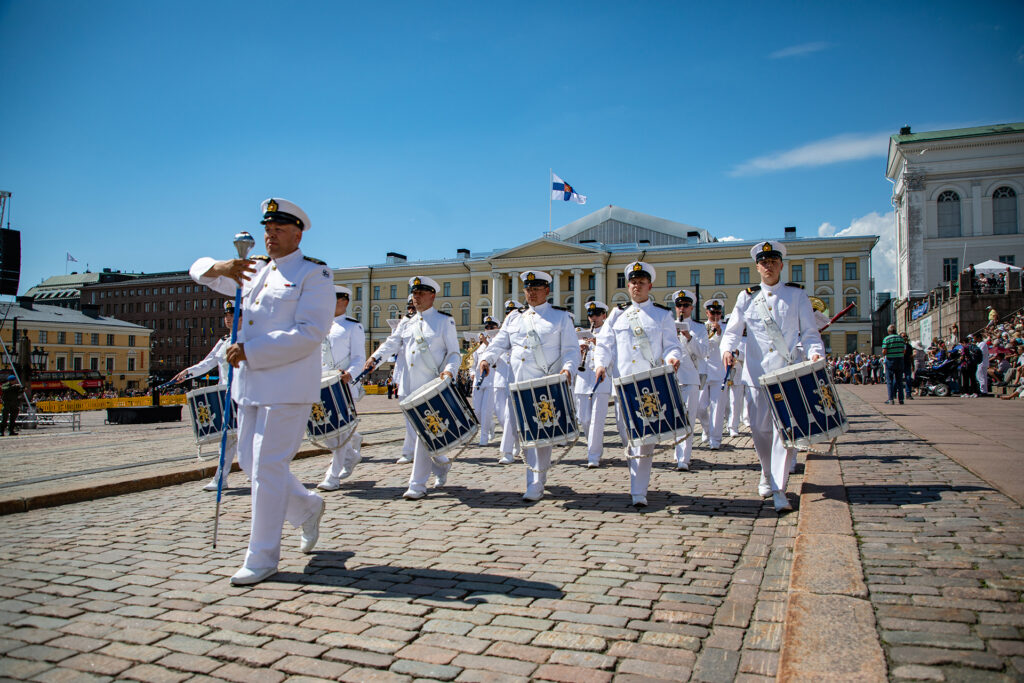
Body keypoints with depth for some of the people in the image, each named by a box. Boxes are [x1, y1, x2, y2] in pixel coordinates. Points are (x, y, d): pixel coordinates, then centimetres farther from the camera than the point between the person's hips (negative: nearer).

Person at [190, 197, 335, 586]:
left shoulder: (314, 274, -5)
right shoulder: (253, 272, 17)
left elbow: (309, 333, -16)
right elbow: (199, 271, 23)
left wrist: (250, 351, -19)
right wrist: (219, 267, -2)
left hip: (288, 386, -8)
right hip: (251, 384, 8)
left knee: (268, 466, -5)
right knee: (250, 461, 13)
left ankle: (262, 558, 8)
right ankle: (307, 507, 36)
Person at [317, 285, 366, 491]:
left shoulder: (353, 327, 2)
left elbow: (359, 358, -6)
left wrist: (349, 373, -25)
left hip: (344, 385, -6)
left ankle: (333, 477, -2)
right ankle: (352, 454, 33)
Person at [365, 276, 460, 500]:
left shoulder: (444, 321, 3)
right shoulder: (406, 323, 17)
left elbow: (454, 353, 1)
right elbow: (391, 343, 5)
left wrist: (449, 370, -18)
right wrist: (375, 357, -14)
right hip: (409, 389, 6)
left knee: (424, 434, -9)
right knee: (417, 434, 11)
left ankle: (417, 485, -3)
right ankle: (441, 465, 33)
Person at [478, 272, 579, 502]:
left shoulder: (561, 317, 5)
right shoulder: (514, 317, 17)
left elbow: (572, 350, -1)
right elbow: (499, 343, 15)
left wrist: (568, 368, -20)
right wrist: (486, 359, -4)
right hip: (521, 386, 5)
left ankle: (536, 485, 2)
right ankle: (537, 476, 27)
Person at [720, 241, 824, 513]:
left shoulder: (797, 295, 8)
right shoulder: (747, 297, 11)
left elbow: (810, 333, 6)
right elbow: (733, 330, 7)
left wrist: (815, 353, -15)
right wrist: (727, 349, -15)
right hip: (757, 374, 2)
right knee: (760, 429, 5)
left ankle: (779, 490, -6)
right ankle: (768, 476, 30)